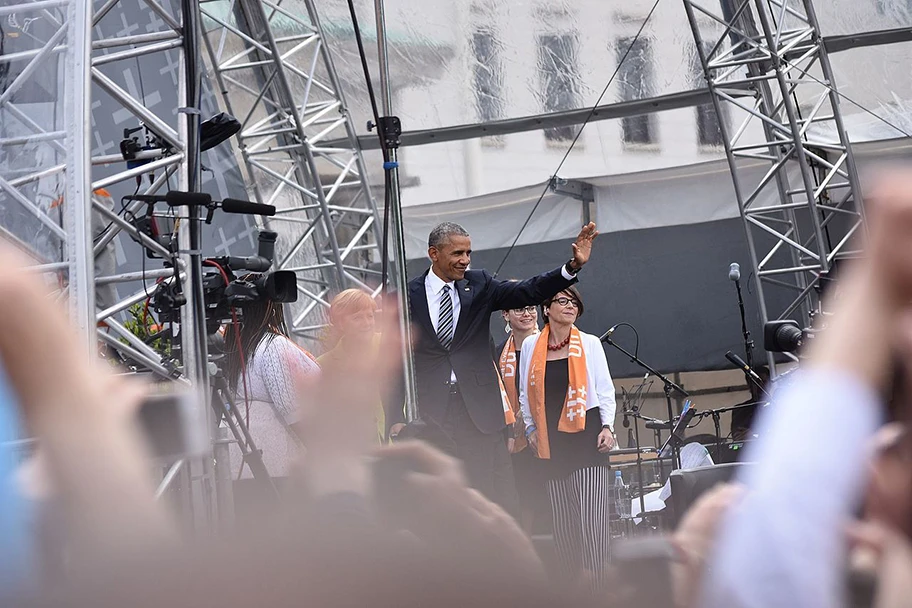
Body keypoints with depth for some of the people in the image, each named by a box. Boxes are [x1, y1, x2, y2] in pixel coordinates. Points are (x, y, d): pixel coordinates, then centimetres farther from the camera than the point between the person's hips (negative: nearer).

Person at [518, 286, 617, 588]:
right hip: (551, 438, 2)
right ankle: (574, 580, 10)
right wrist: (530, 428, 8)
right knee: (561, 515, 2)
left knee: (590, 512, -10)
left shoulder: (590, 344, 5)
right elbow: (526, 393, 16)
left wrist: (607, 426, -5)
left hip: (586, 434, -2)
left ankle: (595, 581, -5)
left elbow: (605, 389, 5)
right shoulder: (531, 346, 9)